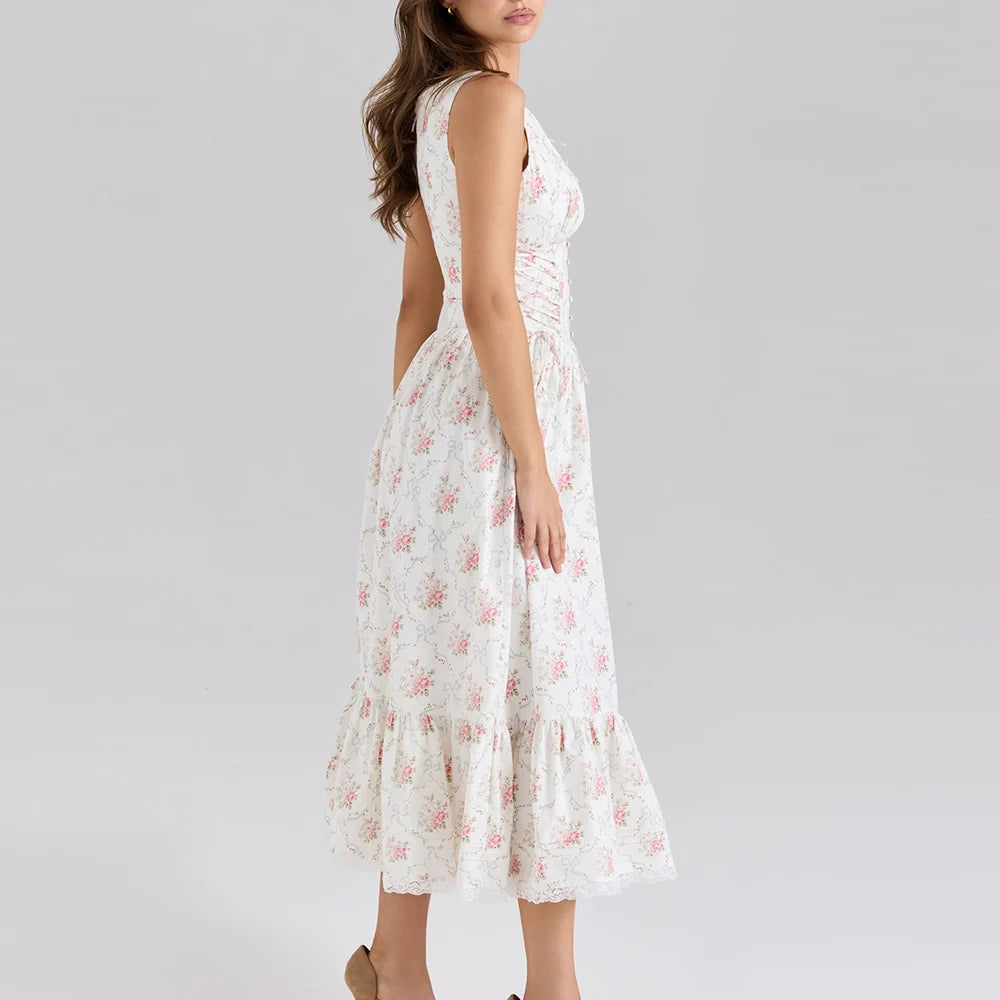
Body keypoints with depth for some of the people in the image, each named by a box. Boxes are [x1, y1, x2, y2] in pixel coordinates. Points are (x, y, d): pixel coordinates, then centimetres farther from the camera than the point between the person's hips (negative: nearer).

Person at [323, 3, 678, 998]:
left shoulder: (434, 104, 15)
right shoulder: (489, 99, -13)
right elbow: (487, 298, -20)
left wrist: (412, 447, 20)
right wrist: (534, 469, -18)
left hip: (443, 415, 9)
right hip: (499, 420, -9)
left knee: (441, 679, 14)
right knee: (532, 687, -1)